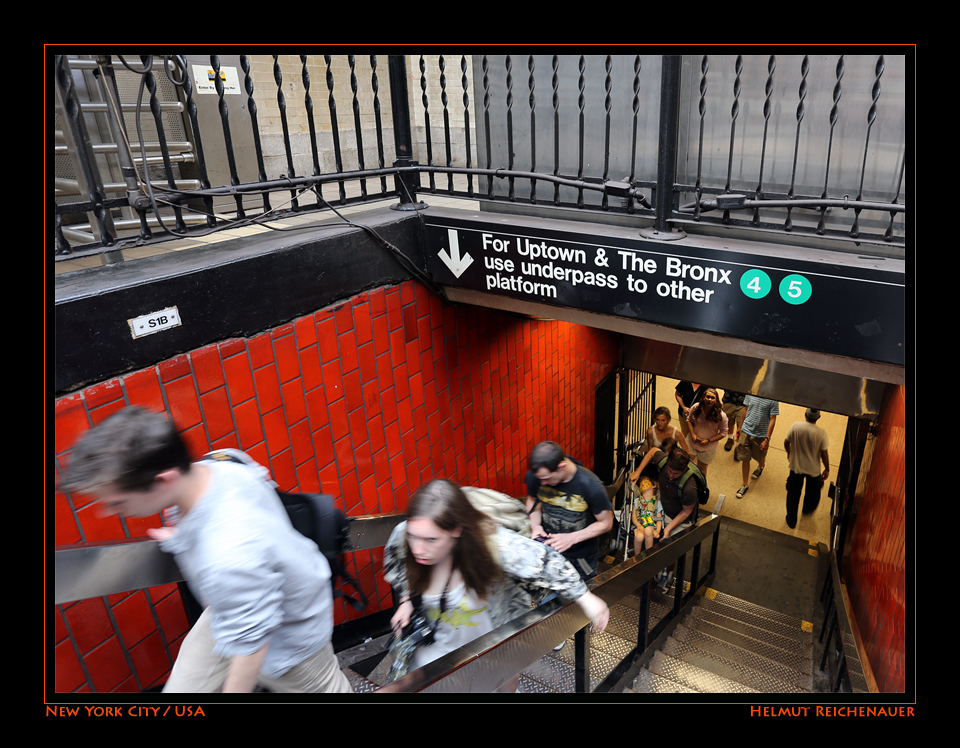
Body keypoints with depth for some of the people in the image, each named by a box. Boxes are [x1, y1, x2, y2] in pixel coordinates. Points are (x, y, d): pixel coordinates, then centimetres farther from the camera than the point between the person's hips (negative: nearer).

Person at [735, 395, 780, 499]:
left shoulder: (773, 400, -17)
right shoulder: (750, 393, -6)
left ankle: (760, 467, 57)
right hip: (746, 431, 2)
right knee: (745, 459, 7)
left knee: (760, 458, 20)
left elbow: (772, 420, -13)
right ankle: (745, 485, 22)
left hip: (761, 435, -2)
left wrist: (767, 439, -14)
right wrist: (741, 426, 18)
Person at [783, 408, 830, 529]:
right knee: (813, 492, 30)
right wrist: (827, 469, 2)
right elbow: (824, 454, -15)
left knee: (793, 495, 18)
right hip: (813, 469, -1)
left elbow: (786, 443, -5)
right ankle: (808, 509, 55)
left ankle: (791, 521, 30)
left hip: (796, 467, 1)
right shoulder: (821, 433, -23)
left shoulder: (796, 426, -19)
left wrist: (789, 453, 16)